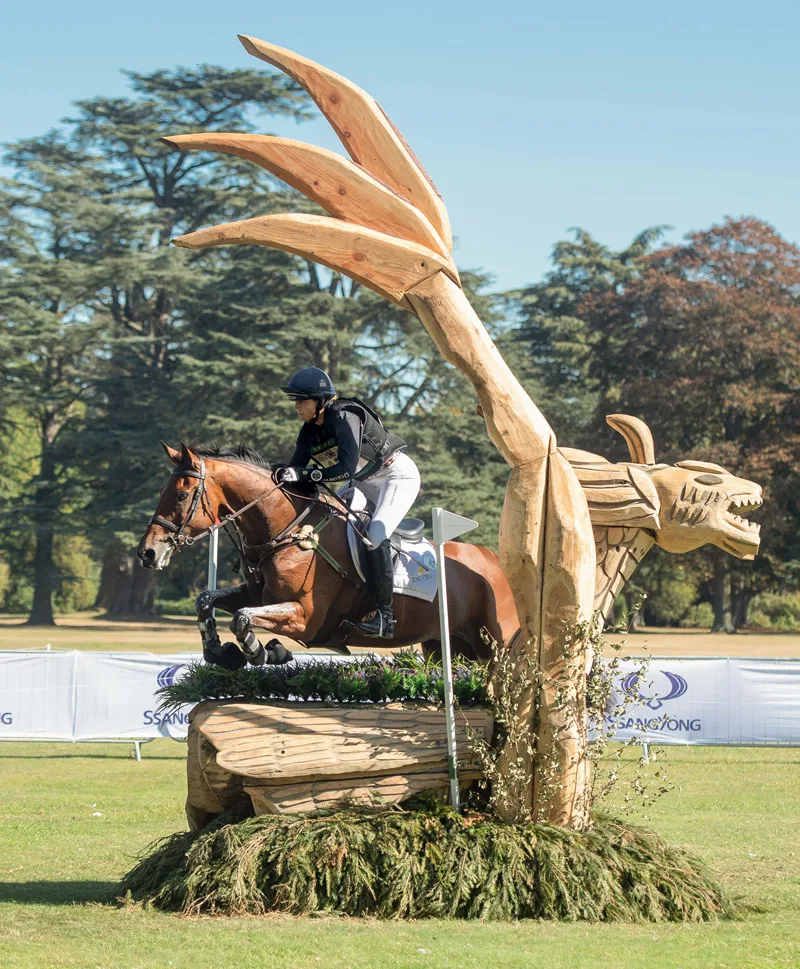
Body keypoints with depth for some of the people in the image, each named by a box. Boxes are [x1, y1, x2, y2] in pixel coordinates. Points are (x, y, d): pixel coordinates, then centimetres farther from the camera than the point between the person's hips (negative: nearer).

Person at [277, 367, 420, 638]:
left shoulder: (345, 417, -26)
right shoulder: (309, 432, -2)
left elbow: (346, 469, -35)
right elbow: (296, 469, -1)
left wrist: (304, 474, -39)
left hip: (398, 475, -10)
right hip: (365, 483, 10)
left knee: (375, 535, -27)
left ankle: (385, 618, -27)